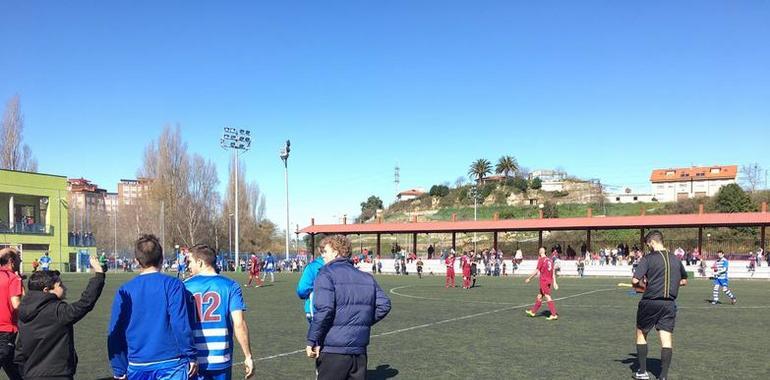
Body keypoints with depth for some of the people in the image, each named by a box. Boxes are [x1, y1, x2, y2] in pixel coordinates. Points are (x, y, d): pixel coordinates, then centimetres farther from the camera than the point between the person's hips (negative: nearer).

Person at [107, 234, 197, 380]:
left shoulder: (123, 291, 4)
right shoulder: (172, 285, -7)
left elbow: (114, 333, 6)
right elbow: (181, 324, -14)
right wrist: (191, 356, -4)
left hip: (137, 367, 4)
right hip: (171, 364, -3)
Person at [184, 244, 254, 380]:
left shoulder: (185, 286, -1)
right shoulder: (230, 286, -3)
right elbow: (239, 324, -10)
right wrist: (248, 356, -2)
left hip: (193, 361, 0)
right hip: (221, 360, 0)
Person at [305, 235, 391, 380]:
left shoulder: (326, 274, -8)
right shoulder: (367, 278, 10)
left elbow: (324, 310, -19)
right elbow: (384, 305, 8)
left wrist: (312, 341, -13)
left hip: (333, 351, -6)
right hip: (360, 350, 6)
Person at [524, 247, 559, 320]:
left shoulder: (541, 259, -11)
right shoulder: (549, 260, 11)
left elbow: (536, 271, -13)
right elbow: (553, 272, 10)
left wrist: (529, 278, -4)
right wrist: (554, 282, 12)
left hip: (544, 281, -8)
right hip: (549, 281, 8)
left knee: (548, 297, -8)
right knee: (539, 296, 17)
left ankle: (554, 314, -11)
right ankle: (533, 311, 27)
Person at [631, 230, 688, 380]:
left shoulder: (648, 259, -7)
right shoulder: (676, 259, 9)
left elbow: (635, 281, -15)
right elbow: (684, 281, 24)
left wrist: (642, 286, 5)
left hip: (650, 302, -3)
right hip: (669, 304, 3)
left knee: (641, 334, 15)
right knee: (667, 339, 2)